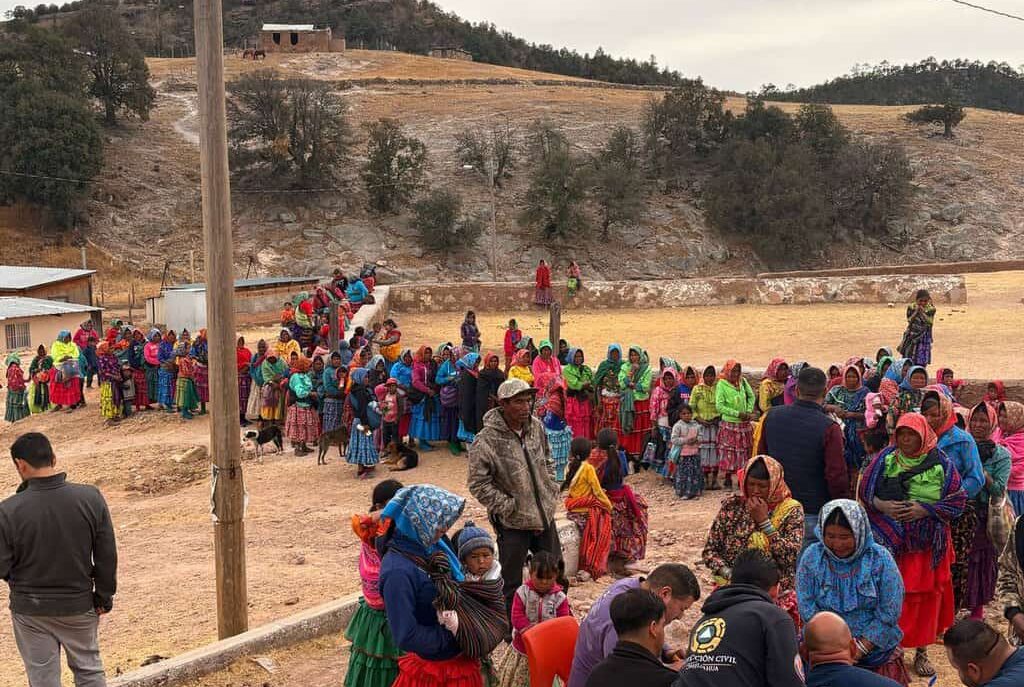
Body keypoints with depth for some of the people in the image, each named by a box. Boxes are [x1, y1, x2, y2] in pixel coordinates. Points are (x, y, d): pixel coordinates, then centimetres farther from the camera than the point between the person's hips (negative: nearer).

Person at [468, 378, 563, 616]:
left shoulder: (536, 427, -1)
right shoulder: (486, 441, -21)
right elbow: (478, 483, -17)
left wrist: (552, 489, 5)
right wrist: (508, 506, -18)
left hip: (545, 516, 6)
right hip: (513, 523, -6)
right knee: (510, 586, 5)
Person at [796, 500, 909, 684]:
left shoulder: (880, 558, -9)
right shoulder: (811, 556, -5)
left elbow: (889, 612, -11)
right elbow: (806, 606, -7)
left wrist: (861, 648, -15)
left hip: (875, 648, -1)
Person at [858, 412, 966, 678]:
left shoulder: (940, 464, -3)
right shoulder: (885, 459, 2)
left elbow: (957, 501, -2)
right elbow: (864, 492, 6)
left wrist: (924, 510, -14)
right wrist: (883, 506, -13)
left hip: (927, 544, 0)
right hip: (889, 540, 0)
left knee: (926, 595, 6)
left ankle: (921, 652, 21)